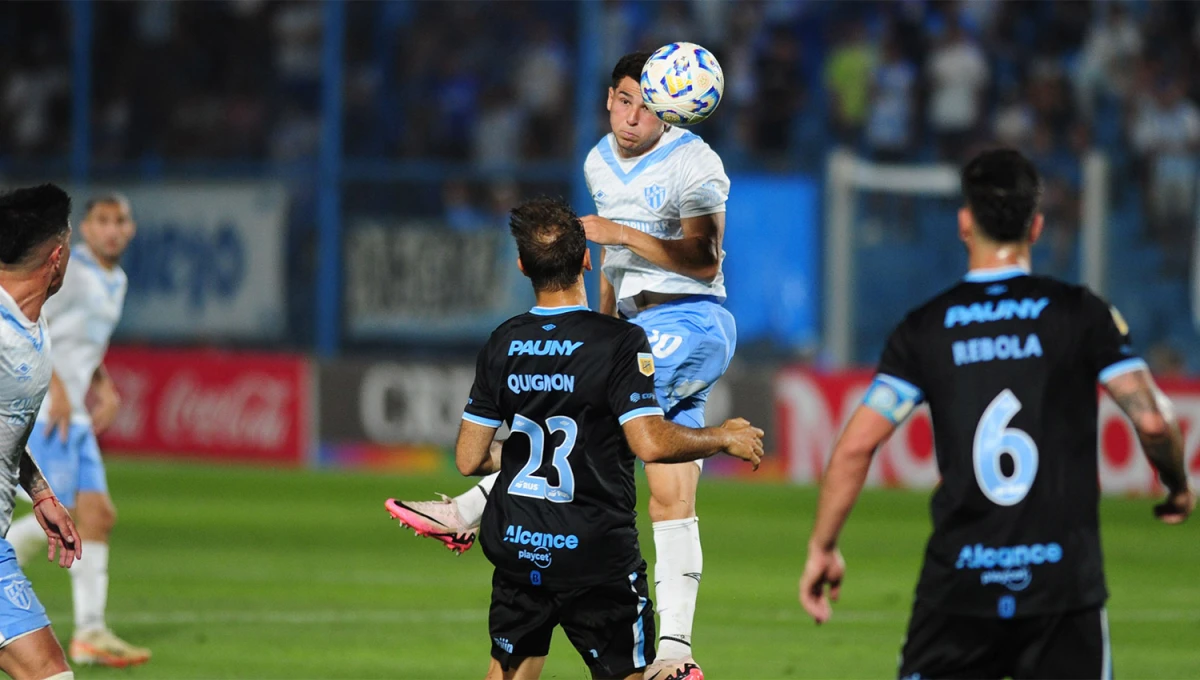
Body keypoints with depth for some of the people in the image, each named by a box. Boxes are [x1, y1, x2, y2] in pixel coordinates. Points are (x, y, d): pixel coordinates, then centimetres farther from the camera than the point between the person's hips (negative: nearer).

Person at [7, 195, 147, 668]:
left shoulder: (115, 282, 17)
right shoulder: (66, 270, -10)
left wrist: (104, 389, 14)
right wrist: (56, 387, -22)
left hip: (74, 417, 9)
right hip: (40, 409, -9)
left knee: (97, 514, 2)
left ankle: (90, 633, 3)